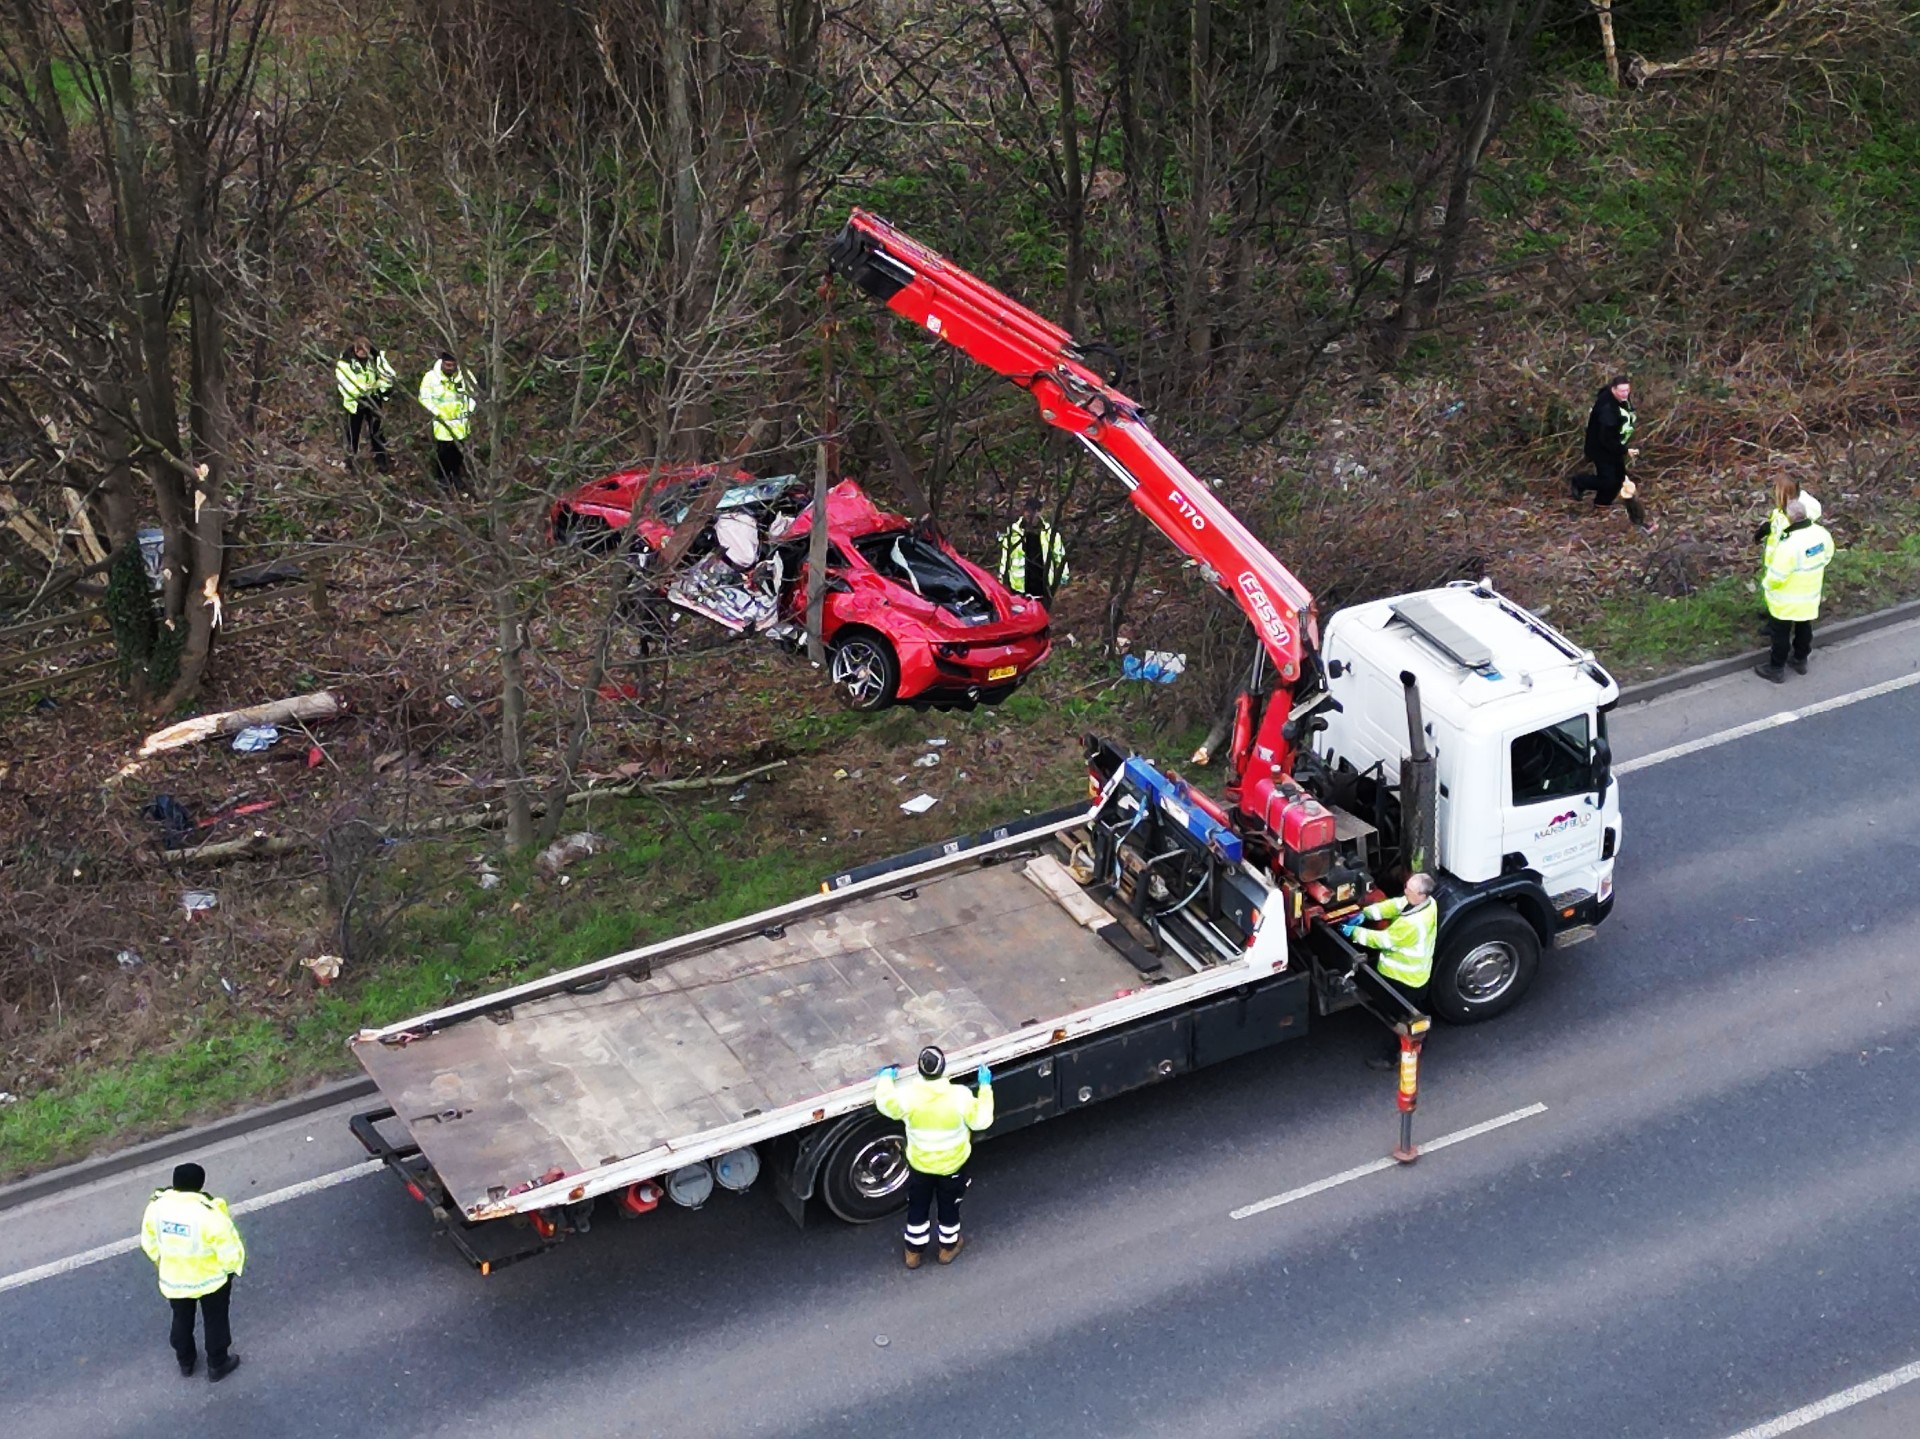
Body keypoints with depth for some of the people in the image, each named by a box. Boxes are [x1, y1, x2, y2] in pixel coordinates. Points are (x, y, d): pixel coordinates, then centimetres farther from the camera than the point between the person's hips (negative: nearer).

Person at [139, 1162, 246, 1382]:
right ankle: (217, 1365, 41)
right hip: (210, 1279, -4)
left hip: (173, 1279, 4)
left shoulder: (157, 1205, -18)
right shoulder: (209, 1213, -33)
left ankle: (185, 1362, 49)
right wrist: (231, 1267, -1)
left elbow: (149, 1242, -1)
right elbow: (230, 1250, -24)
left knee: (181, 1320, 29)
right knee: (215, 1322, 22)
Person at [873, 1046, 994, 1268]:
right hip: (953, 1165, -1)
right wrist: (985, 1087, -6)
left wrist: (886, 1078, 13)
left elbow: (885, 1103, -6)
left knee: (917, 1208, 25)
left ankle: (914, 1252, 42)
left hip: (920, 1164, 1)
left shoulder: (908, 1095, -28)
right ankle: (948, 1248, 47)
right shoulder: (959, 1096, -31)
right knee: (949, 1207, 26)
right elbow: (981, 1120, -16)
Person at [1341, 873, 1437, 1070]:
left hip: (1403, 978, -9)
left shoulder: (1412, 923, -39)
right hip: (1419, 974, 9)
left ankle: (1392, 1057, 29)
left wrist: (1354, 933, -21)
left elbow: (1384, 940, -30)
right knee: (1417, 1013, 29)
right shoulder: (1427, 903, -11)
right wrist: (1365, 914, -13)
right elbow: (1393, 905, -4)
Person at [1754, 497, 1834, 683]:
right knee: (1804, 628, 27)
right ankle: (1800, 659, 46)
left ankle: (1776, 669, 29)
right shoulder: (1822, 534, -14)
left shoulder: (1789, 544, -36)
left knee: (1780, 633, 14)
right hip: (1810, 595, 6)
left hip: (1786, 599, -6)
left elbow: (1776, 576, -28)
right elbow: (1826, 557, 5)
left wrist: (1765, 584, -7)